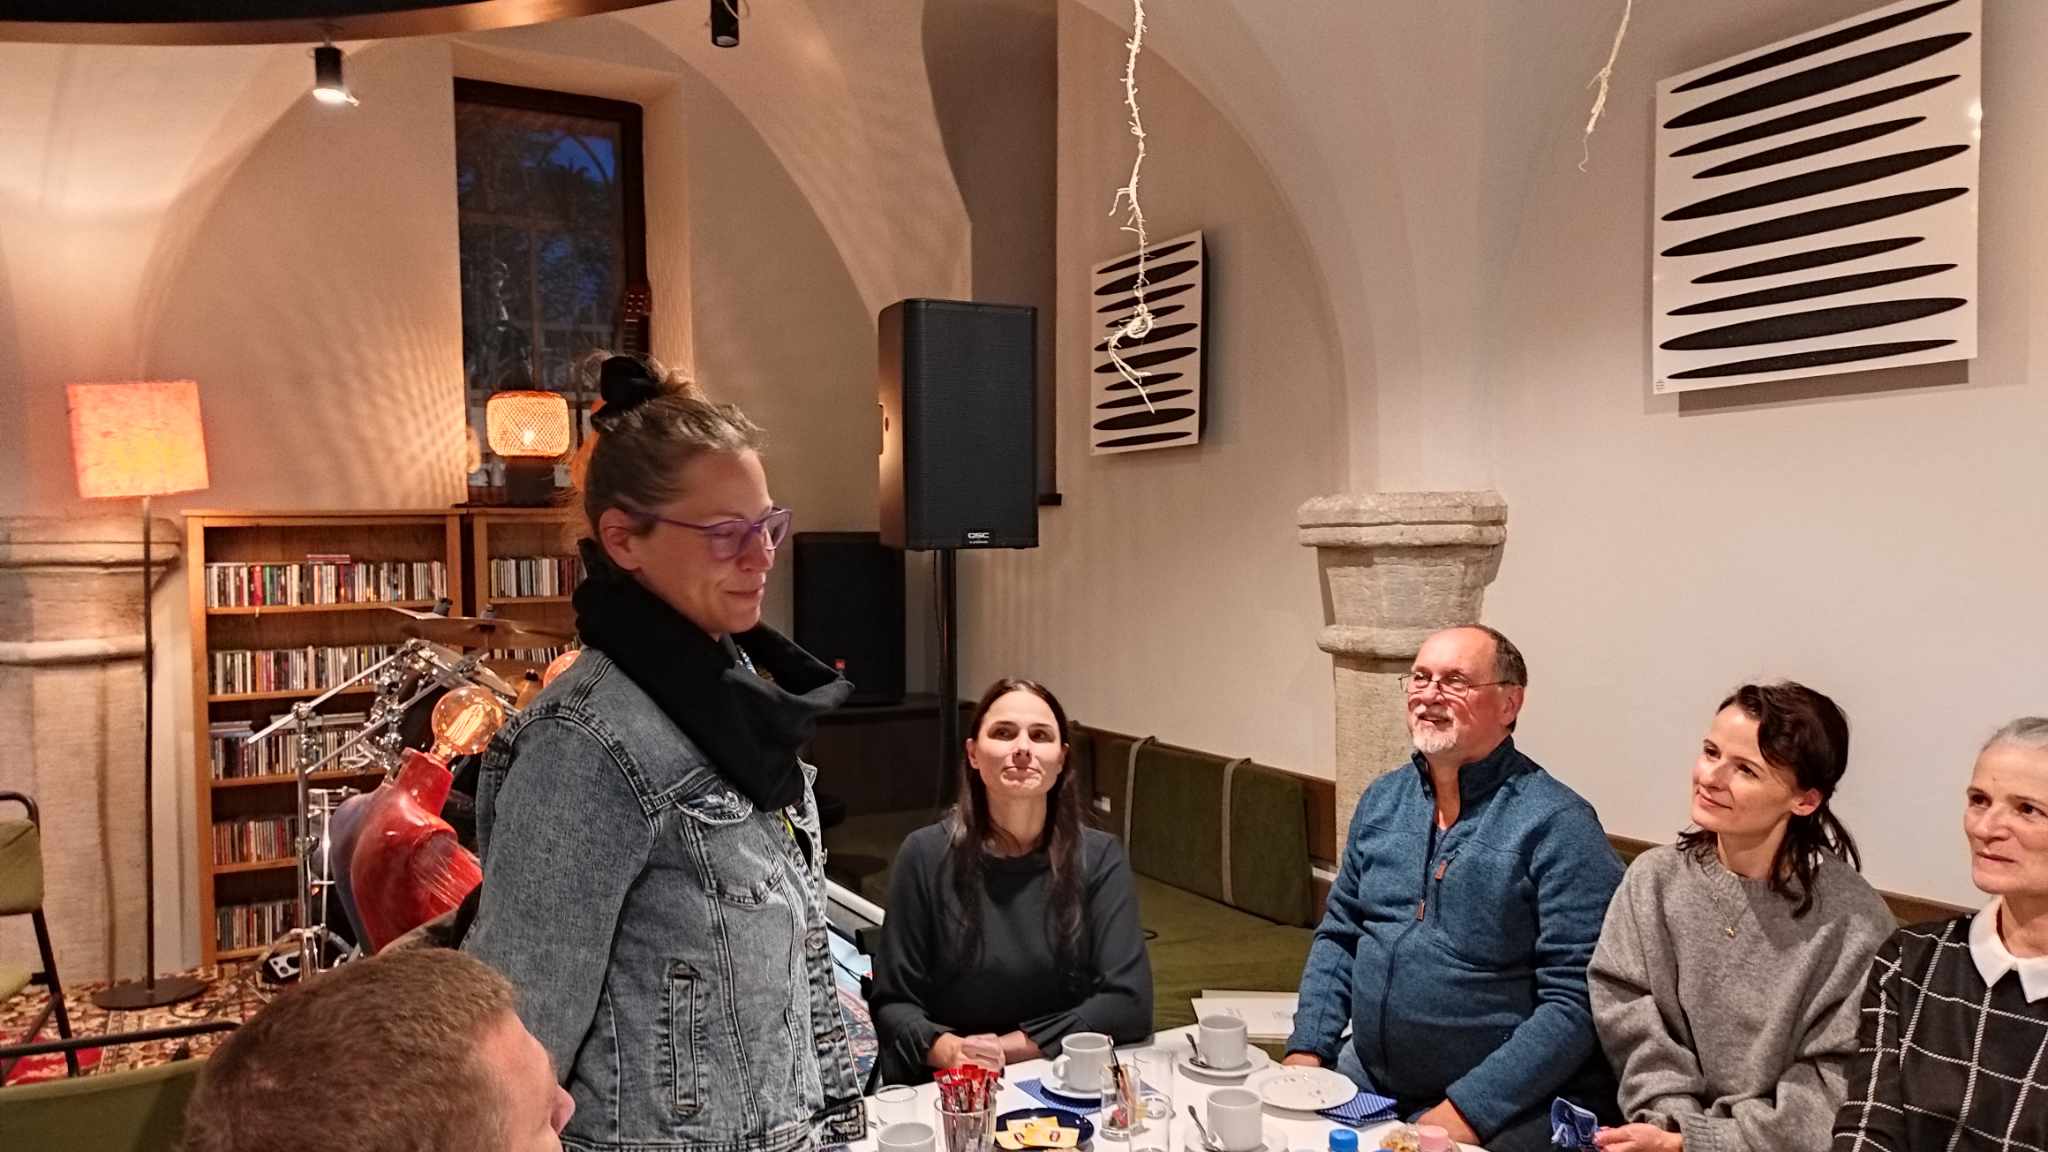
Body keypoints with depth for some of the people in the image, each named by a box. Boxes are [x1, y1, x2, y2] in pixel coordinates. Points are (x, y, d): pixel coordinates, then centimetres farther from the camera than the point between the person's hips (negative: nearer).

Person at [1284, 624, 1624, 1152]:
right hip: (1364, 1080, 5)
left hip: (1504, 1107, -5)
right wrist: (1307, 1050, 1)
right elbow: (1339, 934, 12)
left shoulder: (1556, 825, -14)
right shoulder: (1382, 800, 6)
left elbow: (1575, 1003, -18)